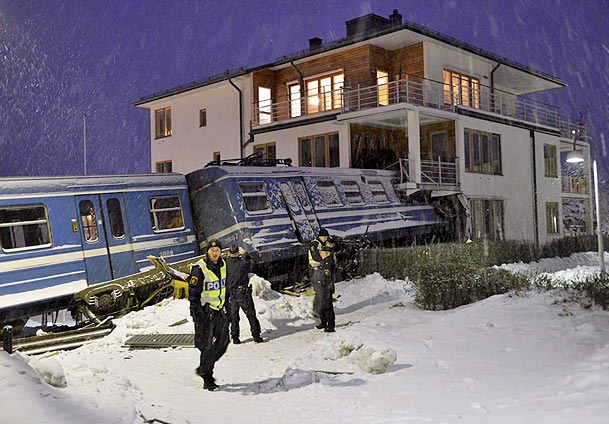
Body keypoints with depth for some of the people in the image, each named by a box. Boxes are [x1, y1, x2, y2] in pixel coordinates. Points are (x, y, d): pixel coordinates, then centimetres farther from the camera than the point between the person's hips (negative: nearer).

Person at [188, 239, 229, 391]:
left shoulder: (222, 265, 7)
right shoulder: (199, 269, -14)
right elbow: (193, 294, -14)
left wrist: (225, 306, 20)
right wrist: (197, 315, -17)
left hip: (220, 311, 7)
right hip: (206, 312, -7)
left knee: (222, 343, 9)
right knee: (208, 346, -2)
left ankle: (203, 368, 29)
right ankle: (207, 379, 11)